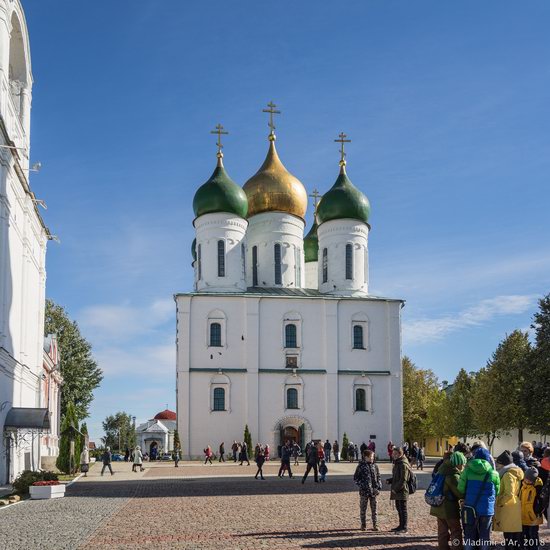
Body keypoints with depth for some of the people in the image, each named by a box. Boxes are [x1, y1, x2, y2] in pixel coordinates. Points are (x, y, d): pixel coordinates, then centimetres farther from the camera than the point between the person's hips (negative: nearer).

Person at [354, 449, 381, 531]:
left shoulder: (375, 466, 6)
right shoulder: (361, 466, -4)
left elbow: (378, 477, 11)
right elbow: (355, 478, -1)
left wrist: (378, 487, 0)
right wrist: (361, 485, -12)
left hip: (373, 491, 2)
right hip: (364, 491, -2)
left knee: (374, 508, 5)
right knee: (363, 508, 6)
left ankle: (375, 525, 13)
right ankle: (363, 525, 17)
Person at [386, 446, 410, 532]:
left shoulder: (403, 465, -17)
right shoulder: (397, 463, 14)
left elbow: (403, 480, -20)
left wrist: (396, 488, -18)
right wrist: (389, 481, 8)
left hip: (402, 491, -10)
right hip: (397, 490, 10)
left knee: (403, 509, -2)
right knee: (399, 508, 17)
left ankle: (404, 527, 5)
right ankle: (401, 525, 27)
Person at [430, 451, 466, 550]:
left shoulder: (442, 469, 5)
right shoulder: (454, 475, -20)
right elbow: (460, 493, -16)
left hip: (439, 507, 8)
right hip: (449, 508, -8)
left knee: (442, 532, 14)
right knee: (456, 531, 4)